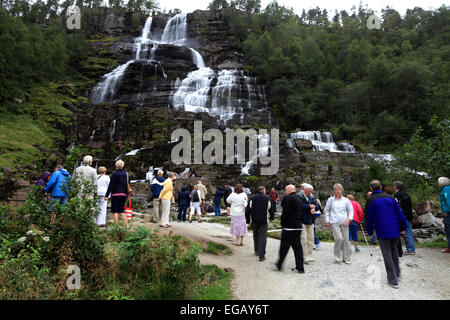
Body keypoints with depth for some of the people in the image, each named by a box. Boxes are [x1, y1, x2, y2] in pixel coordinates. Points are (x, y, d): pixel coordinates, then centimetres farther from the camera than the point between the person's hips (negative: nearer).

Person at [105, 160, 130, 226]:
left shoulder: (115, 174, -7)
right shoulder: (126, 174, 11)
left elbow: (111, 185, -10)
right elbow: (128, 185, 14)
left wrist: (106, 195, -8)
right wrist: (127, 195, 21)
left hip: (116, 194, -6)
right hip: (124, 194, 6)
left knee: (115, 211, 0)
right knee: (121, 211, 13)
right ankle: (127, 226, 7)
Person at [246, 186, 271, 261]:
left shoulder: (252, 198, 1)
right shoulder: (267, 199, -3)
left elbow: (248, 210, 1)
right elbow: (271, 210, 6)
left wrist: (248, 220, 9)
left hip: (254, 221, 3)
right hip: (264, 221, -2)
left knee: (256, 235, 20)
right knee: (262, 237, 0)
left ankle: (256, 251, 32)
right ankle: (261, 256, -3)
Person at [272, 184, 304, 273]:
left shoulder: (287, 198, -13)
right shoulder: (299, 198, 13)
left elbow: (285, 212, -17)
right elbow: (300, 212, 16)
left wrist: (283, 223, -3)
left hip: (289, 227, -8)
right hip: (298, 226, 8)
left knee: (284, 247, 2)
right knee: (297, 247, 10)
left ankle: (279, 265, 13)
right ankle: (300, 268, 13)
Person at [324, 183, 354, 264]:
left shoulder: (346, 200, 7)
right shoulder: (330, 200, 6)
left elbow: (351, 210, 10)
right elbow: (326, 210, 13)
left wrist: (349, 219, -6)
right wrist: (327, 221, 7)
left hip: (344, 223, 2)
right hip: (334, 223, -2)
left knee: (346, 240, 1)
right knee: (339, 238, -17)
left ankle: (346, 258, 15)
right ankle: (337, 255, 6)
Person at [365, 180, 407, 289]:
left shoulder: (370, 200, -4)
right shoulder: (390, 197, 6)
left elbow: (369, 218, -1)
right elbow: (400, 213, 6)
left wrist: (370, 232, 9)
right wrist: (403, 228, 13)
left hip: (382, 232, -4)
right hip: (395, 230, 4)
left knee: (387, 255, 3)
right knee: (394, 250, 22)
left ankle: (393, 280, 5)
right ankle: (397, 273, 30)